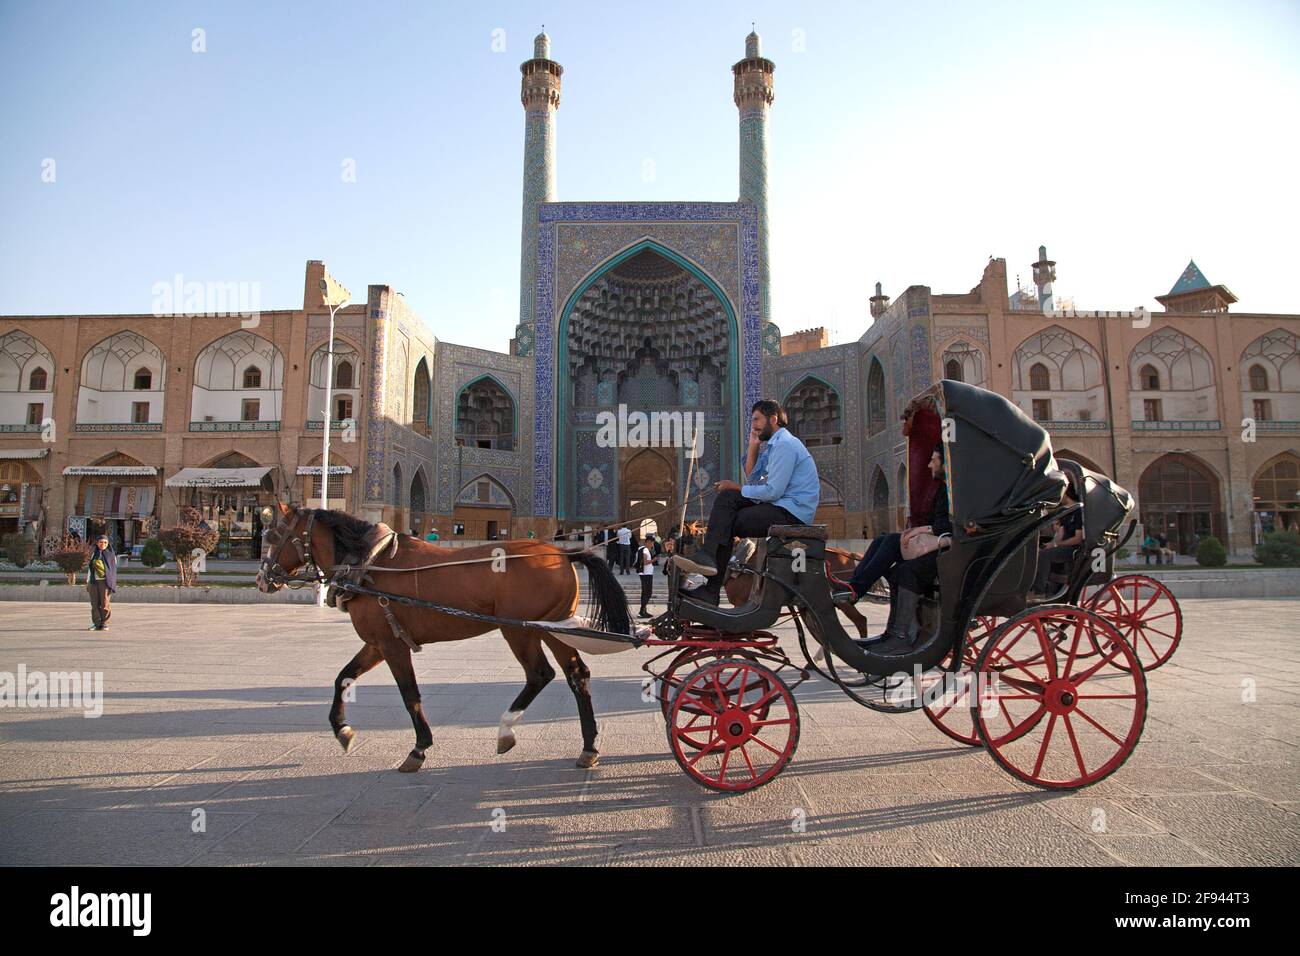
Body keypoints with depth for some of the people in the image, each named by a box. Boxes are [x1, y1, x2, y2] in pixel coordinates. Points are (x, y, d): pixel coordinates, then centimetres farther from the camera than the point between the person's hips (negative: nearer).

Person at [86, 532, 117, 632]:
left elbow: (113, 570, 4)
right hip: (94, 582, 3)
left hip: (104, 581, -3)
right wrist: (87, 582, 13)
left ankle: (104, 623, 2)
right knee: (95, 604, 2)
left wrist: (112, 584, -2)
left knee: (105, 604, -7)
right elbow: (89, 568, 18)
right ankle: (96, 623, 9)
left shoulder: (110, 554, 5)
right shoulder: (94, 554, 15)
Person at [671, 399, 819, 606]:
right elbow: (752, 479, 17)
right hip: (781, 506, 9)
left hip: (791, 513, -9)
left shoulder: (785, 444, -12)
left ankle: (711, 590, -17)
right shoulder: (772, 444, 21)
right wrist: (753, 447, 10)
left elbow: (772, 491, -19)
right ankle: (708, 555, -19)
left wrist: (736, 488, -7)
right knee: (726, 497, -5)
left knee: (727, 524, -14)